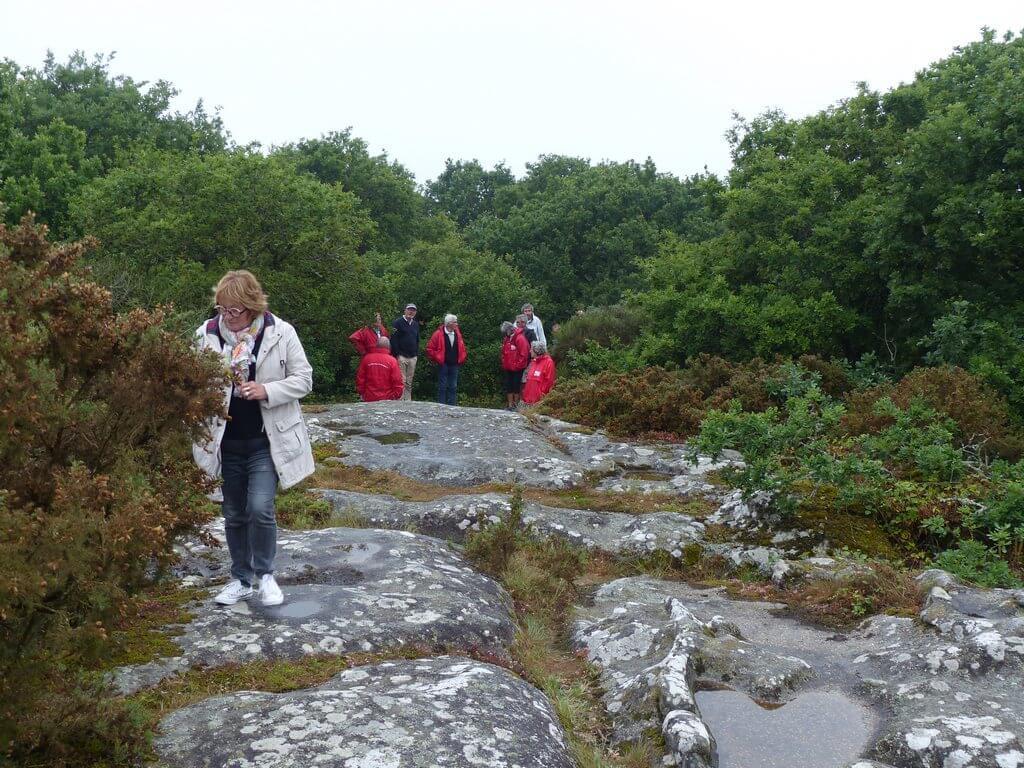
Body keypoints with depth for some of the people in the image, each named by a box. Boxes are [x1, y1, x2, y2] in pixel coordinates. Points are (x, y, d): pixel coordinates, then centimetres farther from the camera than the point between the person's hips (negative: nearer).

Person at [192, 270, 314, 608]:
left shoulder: (280, 333, -9)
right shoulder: (207, 333, -3)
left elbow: (303, 379, -4)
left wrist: (267, 391, -19)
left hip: (267, 440, -3)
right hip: (226, 440, 3)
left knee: (260, 508, -13)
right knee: (234, 514, 13)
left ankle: (265, 574, 11)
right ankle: (241, 579, 30)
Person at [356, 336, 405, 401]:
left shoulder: (366, 358, 0)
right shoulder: (392, 361, -8)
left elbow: (360, 378, 4)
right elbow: (397, 381, -7)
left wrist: (362, 393, 15)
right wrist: (396, 396, 6)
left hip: (369, 399, 2)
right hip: (387, 399, -2)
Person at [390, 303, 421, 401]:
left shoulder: (416, 324, 17)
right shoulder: (398, 322, -4)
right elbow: (393, 339, -10)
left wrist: (417, 353, 13)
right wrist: (397, 354, -15)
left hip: (413, 357, 6)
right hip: (401, 356, -6)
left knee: (409, 383, 9)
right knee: (401, 381, -9)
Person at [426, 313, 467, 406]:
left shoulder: (457, 334, 8)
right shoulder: (439, 334, -7)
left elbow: (462, 348, 19)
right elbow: (430, 348, -4)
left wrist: (461, 359, 9)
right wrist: (437, 359, -5)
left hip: (454, 365, 5)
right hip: (443, 365, -5)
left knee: (453, 387, 7)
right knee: (442, 387, 0)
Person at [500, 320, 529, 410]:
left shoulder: (520, 338, -15)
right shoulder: (506, 339, 8)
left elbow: (524, 354, -17)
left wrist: (517, 365, -14)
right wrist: (504, 364, 9)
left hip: (517, 369, -7)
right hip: (508, 368, 7)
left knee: (516, 386, 1)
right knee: (508, 386, 9)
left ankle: (515, 405, 10)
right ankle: (510, 405, 17)